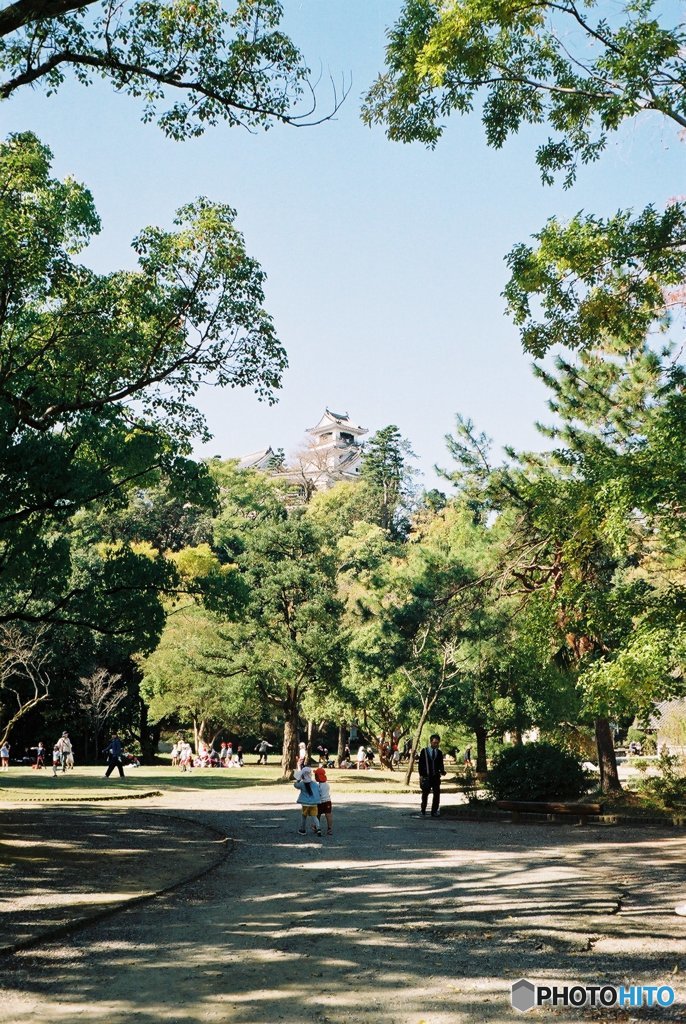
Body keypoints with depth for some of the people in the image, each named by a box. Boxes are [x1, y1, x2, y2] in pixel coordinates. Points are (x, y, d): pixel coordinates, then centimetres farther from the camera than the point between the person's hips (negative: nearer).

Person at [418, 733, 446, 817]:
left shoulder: (439, 752, 7)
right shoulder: (424, 751, -1)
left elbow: (441, 764, 10)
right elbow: (421, 763, -2)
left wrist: (442, 771, -10)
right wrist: (421, 775, -8)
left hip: (436, 776, 2)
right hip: (426, 776, -2)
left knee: (436, 793, -5)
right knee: (425, 793, 10)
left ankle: (434, 811, -1)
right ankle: (423, 810, 26)